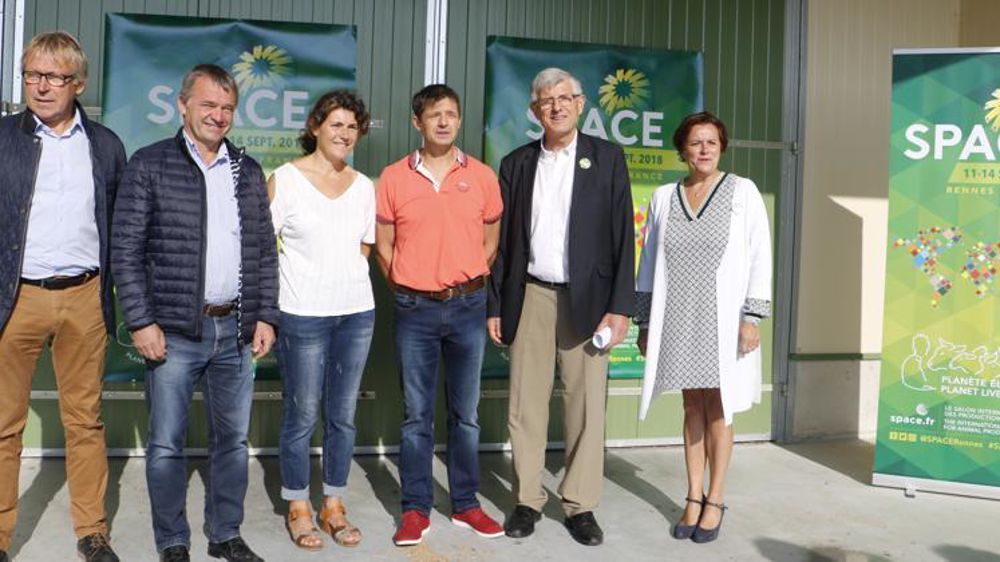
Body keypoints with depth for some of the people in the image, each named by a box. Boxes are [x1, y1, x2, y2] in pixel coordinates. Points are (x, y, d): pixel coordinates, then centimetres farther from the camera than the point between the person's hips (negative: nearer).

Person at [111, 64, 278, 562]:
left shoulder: (249, 172, 12)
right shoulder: (149, 165, 0)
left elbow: (265, 252, 13)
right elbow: (126, 251, -4)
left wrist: (265, 316, 4)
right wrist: (141, 322, -10)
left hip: (235, 330, 4)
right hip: (173, 331, -3)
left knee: (233, 440, 11)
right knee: (166, 444, 4)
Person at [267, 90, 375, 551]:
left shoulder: (363, 186, 8)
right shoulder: (284, 179, -4)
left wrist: (343, 276, 7)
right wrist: (267, 309, -4)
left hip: (357, 312, 4)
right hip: (303, 316, -4)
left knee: (342, 415, 10)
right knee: (302, 415, 4)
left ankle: (334, 505, 24)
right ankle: (298, 508, 20)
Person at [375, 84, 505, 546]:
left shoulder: (482, 176, 2)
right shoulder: (394, 177, 0)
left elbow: (491, 242, 11)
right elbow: (383, 246, 6)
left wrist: (468, 288, 9)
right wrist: (408, 290, 7)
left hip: (468, 306, 1)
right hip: (415, 309, -1)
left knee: (466, 413, 9)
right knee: (417, 415, 6)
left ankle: (465, 503, 22)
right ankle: (416, 508, 16)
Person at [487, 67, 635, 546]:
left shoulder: (607, 157, 3)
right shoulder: (517, 163, 9)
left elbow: (622, 234, -1)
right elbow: (502, 238, 9)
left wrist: (620, 305, -8)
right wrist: (495, 305, 5)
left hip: (586, 298, -2)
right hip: (530, 296, 2)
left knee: (587, 404, 2)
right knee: (526, 403, 6)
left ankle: (581, 504, 14)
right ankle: (527, 499, 18)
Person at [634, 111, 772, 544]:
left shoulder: (742, 192, 0)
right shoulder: (664, 197, 8)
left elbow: (759, 257, -3)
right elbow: (649, 263, 10)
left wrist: (752, 317, -9)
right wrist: (645, 321, 8)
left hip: (722, 319, -2)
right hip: (677, 320, 3)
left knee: (718, 410, 3)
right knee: (693, 407, 9)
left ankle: (714, 500, 13)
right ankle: (693, 499, 16)